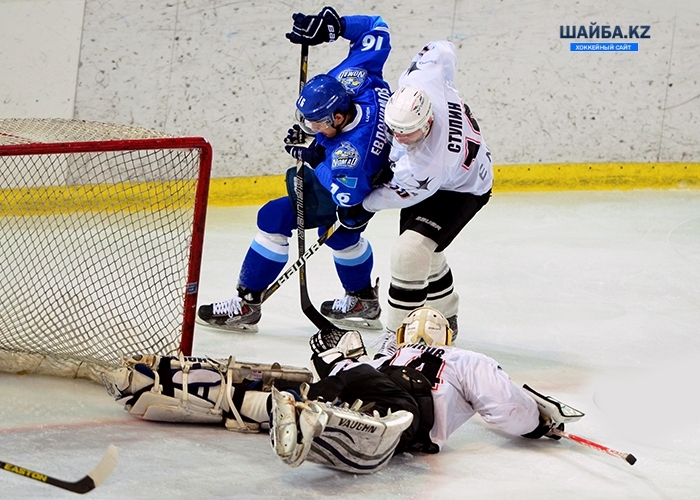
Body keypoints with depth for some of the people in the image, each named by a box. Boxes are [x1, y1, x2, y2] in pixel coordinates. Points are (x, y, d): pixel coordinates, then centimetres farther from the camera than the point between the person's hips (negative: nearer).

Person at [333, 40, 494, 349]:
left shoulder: (427, 167, -44)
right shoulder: (421, 82, -31)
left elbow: (401, 192, -26)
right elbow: (442, 51, -11)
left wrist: (363, 207, -9)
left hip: (461, 190, -9)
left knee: (410, 251, -24)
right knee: (422, 250, 22)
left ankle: (398, 333, -12)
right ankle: (446, 319, 43)